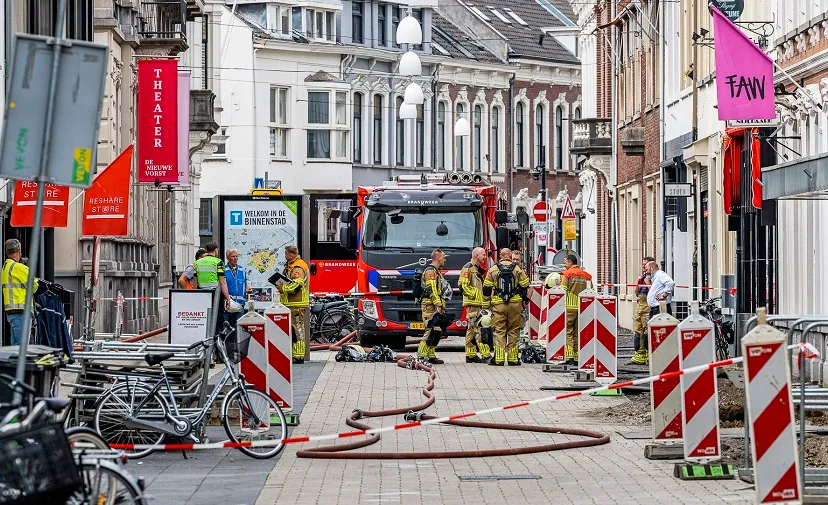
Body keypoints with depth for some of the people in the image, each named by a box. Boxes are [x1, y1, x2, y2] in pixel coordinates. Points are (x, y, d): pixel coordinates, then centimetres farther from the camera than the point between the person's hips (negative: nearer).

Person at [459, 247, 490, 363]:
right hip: (473, 304, -10)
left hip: (479, 304, 10)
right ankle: (485, 355, -18)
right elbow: (463, 286, -17)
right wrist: (474, 295, -15)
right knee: (479, 329, -13)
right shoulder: (468, 268, -9)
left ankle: (471, 355, 13)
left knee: (472, 330, 11)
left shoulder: (479, 269, 21)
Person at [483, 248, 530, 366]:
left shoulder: (493, 270, 3)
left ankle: (498, 359, -5)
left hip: (498, 304, 0)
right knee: (513, 331, 7)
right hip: (515, 303, 0)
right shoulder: (518, 270, 2)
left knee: (499, 331, 1)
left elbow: (487, 289, 6)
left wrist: (486, 305, 13)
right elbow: (525, 287, 5)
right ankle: (513, 359, 7)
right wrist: (524, 301, 18)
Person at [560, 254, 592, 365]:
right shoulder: (586, 275, 11)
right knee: (578, 332, 10)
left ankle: (569, 356, -11)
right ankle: (578, 357, 8)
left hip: (569, 306, -5)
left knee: (567, 331, -2)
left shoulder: (566, 274, -4)